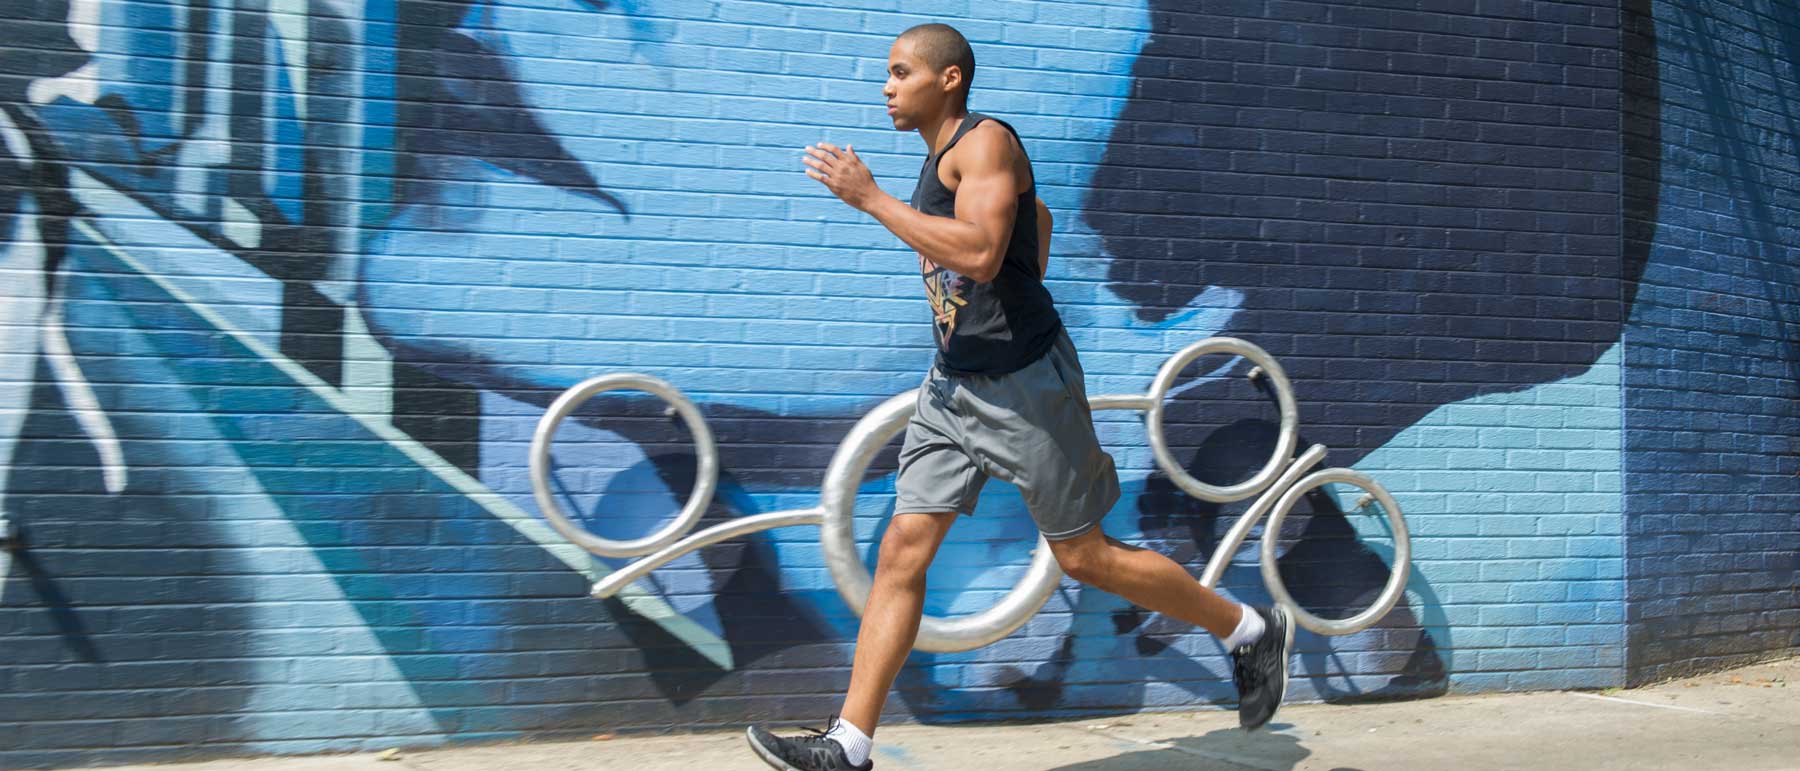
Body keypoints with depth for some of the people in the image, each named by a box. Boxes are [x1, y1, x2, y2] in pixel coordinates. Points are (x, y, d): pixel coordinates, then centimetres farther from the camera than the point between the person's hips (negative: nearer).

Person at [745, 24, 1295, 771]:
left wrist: (868, 196, -27)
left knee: (1085, 556, 2)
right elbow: (1038, 218, 29)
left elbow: (981, 254, -31)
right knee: (902, 553, 1)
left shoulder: (985, 141, -14)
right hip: (954, 385, 9)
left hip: (1023, 385, -9)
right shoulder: (943, 156, 14)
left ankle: (1249, 630, 22)